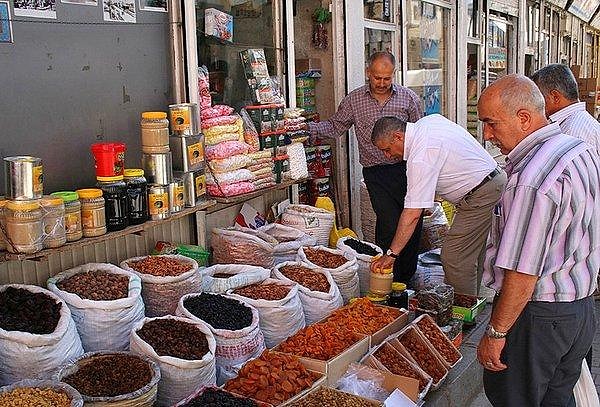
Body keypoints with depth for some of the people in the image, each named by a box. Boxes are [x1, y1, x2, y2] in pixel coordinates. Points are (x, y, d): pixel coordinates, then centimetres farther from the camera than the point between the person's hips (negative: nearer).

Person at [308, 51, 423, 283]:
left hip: (406, 168, 1)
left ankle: (407, 279, 20)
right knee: (389, 224, -10)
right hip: (376, 173, -1)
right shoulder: (354, 100, 5)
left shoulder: (408, 98, 5)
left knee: (413, 224, 3)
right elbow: (335, 126, 10)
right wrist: (308, 128, -6)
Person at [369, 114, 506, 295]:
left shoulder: (421, 157, -25)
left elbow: (412, 214, -26)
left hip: (481, 195, -11)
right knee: (472, 256, 18)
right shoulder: (429, 120, 2)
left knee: (453, 257, -9)